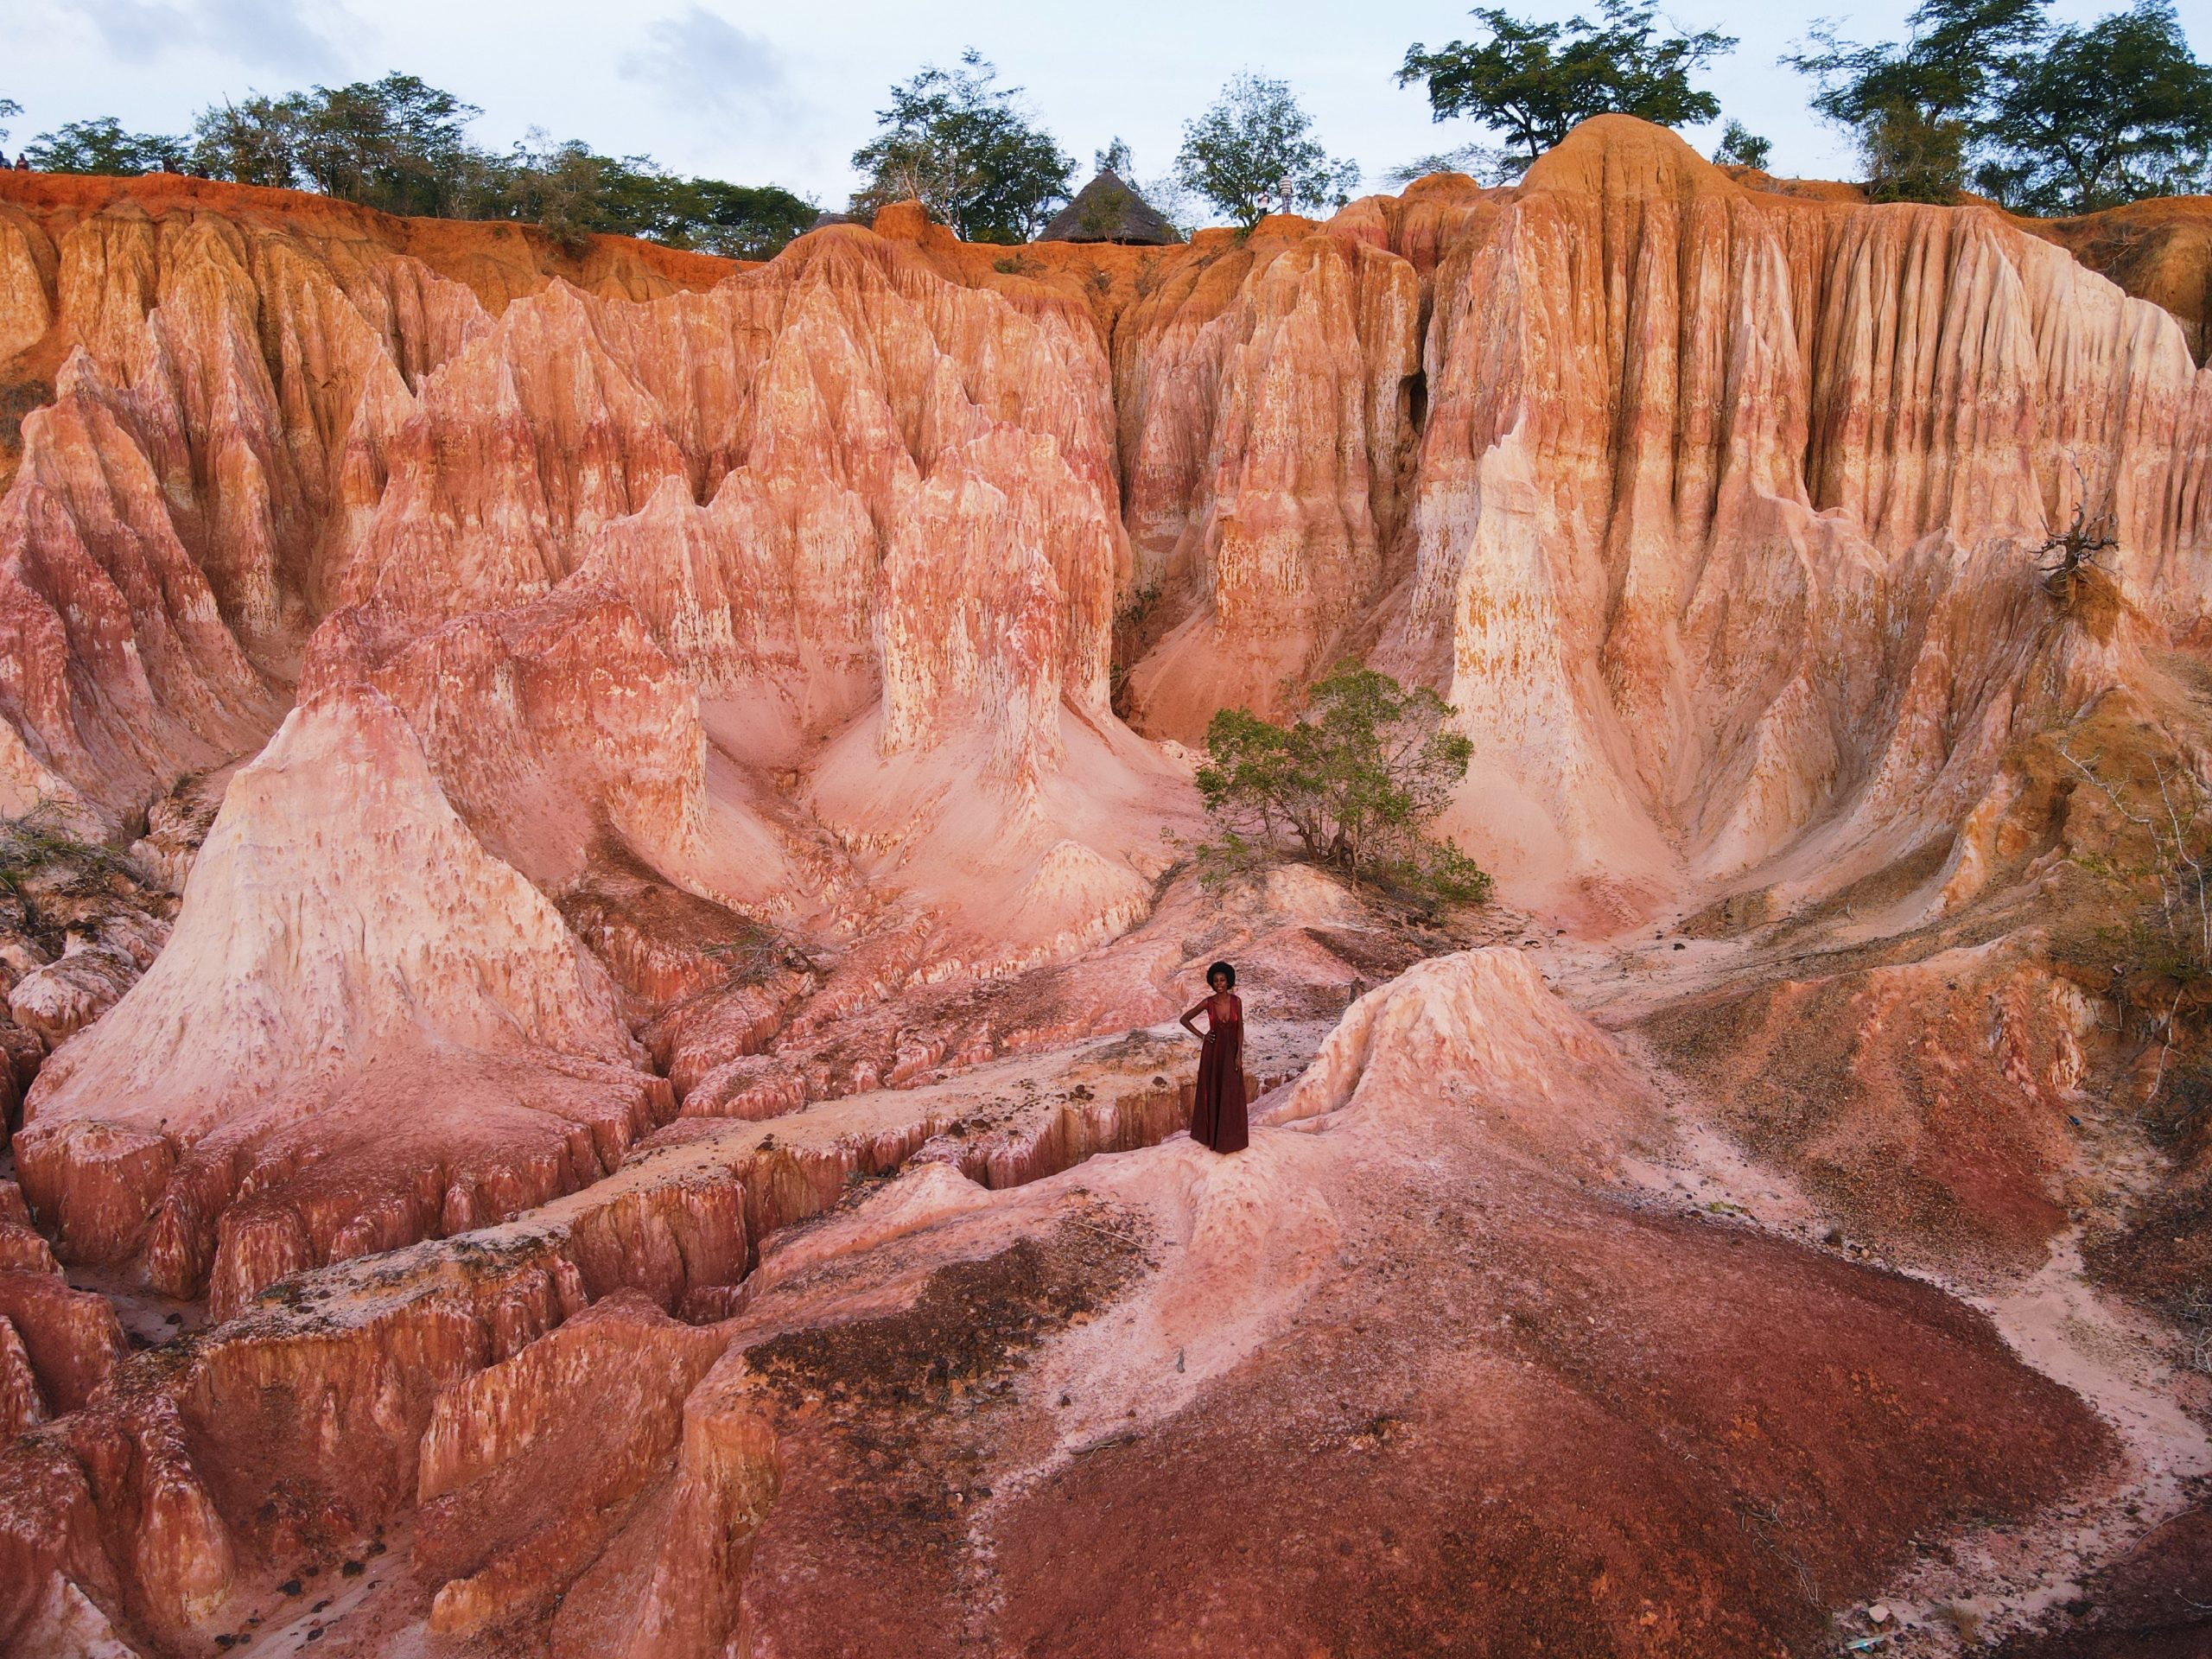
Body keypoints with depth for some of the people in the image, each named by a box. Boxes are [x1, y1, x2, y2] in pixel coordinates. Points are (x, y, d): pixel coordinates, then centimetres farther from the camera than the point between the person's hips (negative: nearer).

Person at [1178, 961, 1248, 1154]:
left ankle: (1229, 1136, 18)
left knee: (1231, 1094, 5)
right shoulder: (1208, 1002, -9)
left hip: (1231, 1050, 1)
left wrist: (1239, 1055, -7)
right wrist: (1201, 1036, -6)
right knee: (1211, 1091, 8)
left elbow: (1240, 1029, -3)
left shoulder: (1236, 1002, -7)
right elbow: (1184, 1019, -1)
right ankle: (1211, 1133, 22)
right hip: (1213, 1050, -1)